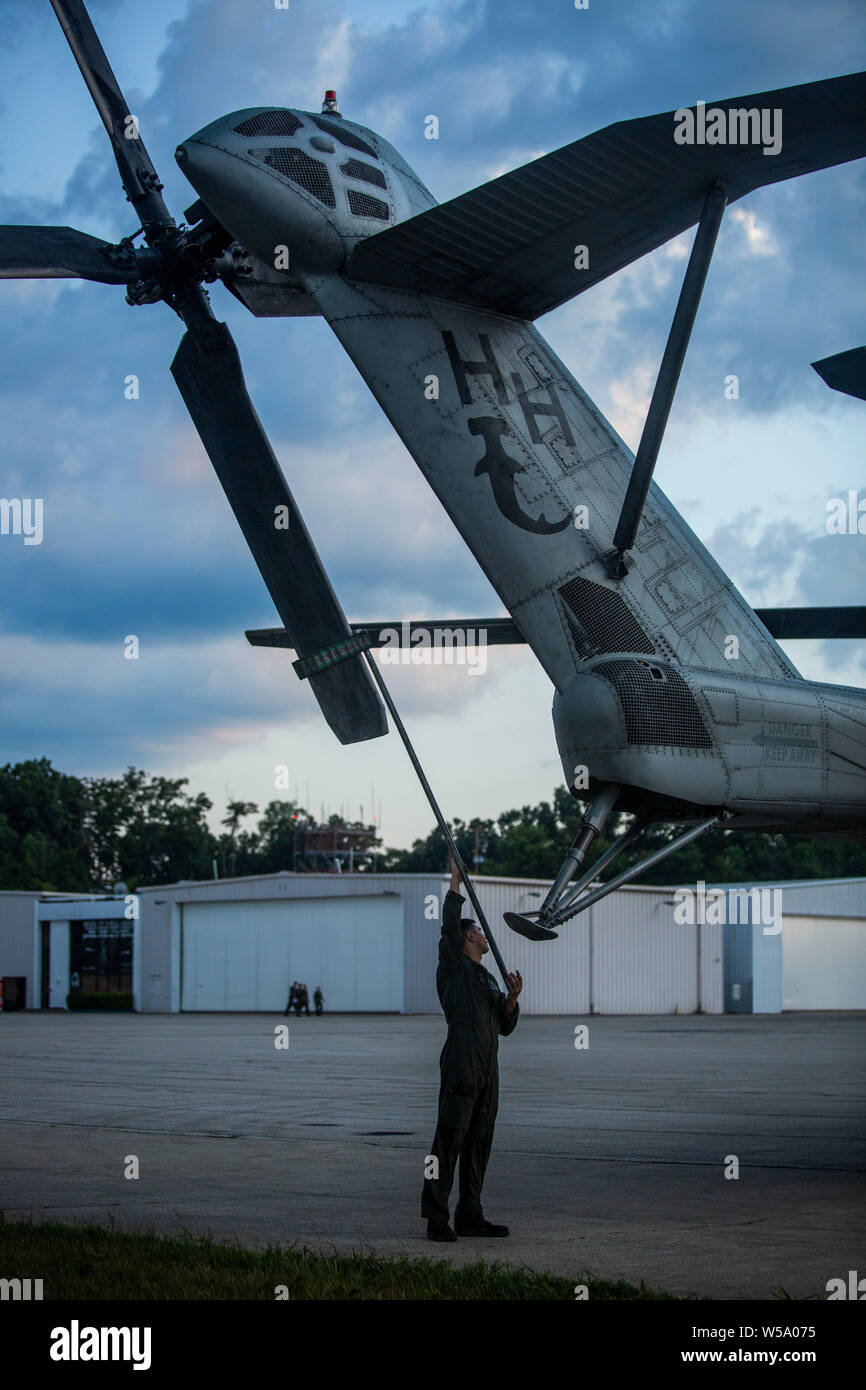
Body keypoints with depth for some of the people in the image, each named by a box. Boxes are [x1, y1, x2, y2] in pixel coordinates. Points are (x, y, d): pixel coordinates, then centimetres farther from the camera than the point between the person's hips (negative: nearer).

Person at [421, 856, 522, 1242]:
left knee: (479, 1142, 8)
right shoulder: (454, 967, 7)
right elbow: (449, 925, -7)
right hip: (461, 1062, -8)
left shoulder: (489, 979, 27)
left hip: (488, 1068, 8)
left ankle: (469, 1216, 12)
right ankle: (436, 1217, -12)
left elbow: (505, 1027, 23)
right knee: (449, 1138, -11)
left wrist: (512, 998, 5)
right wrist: (455, 882, -3)